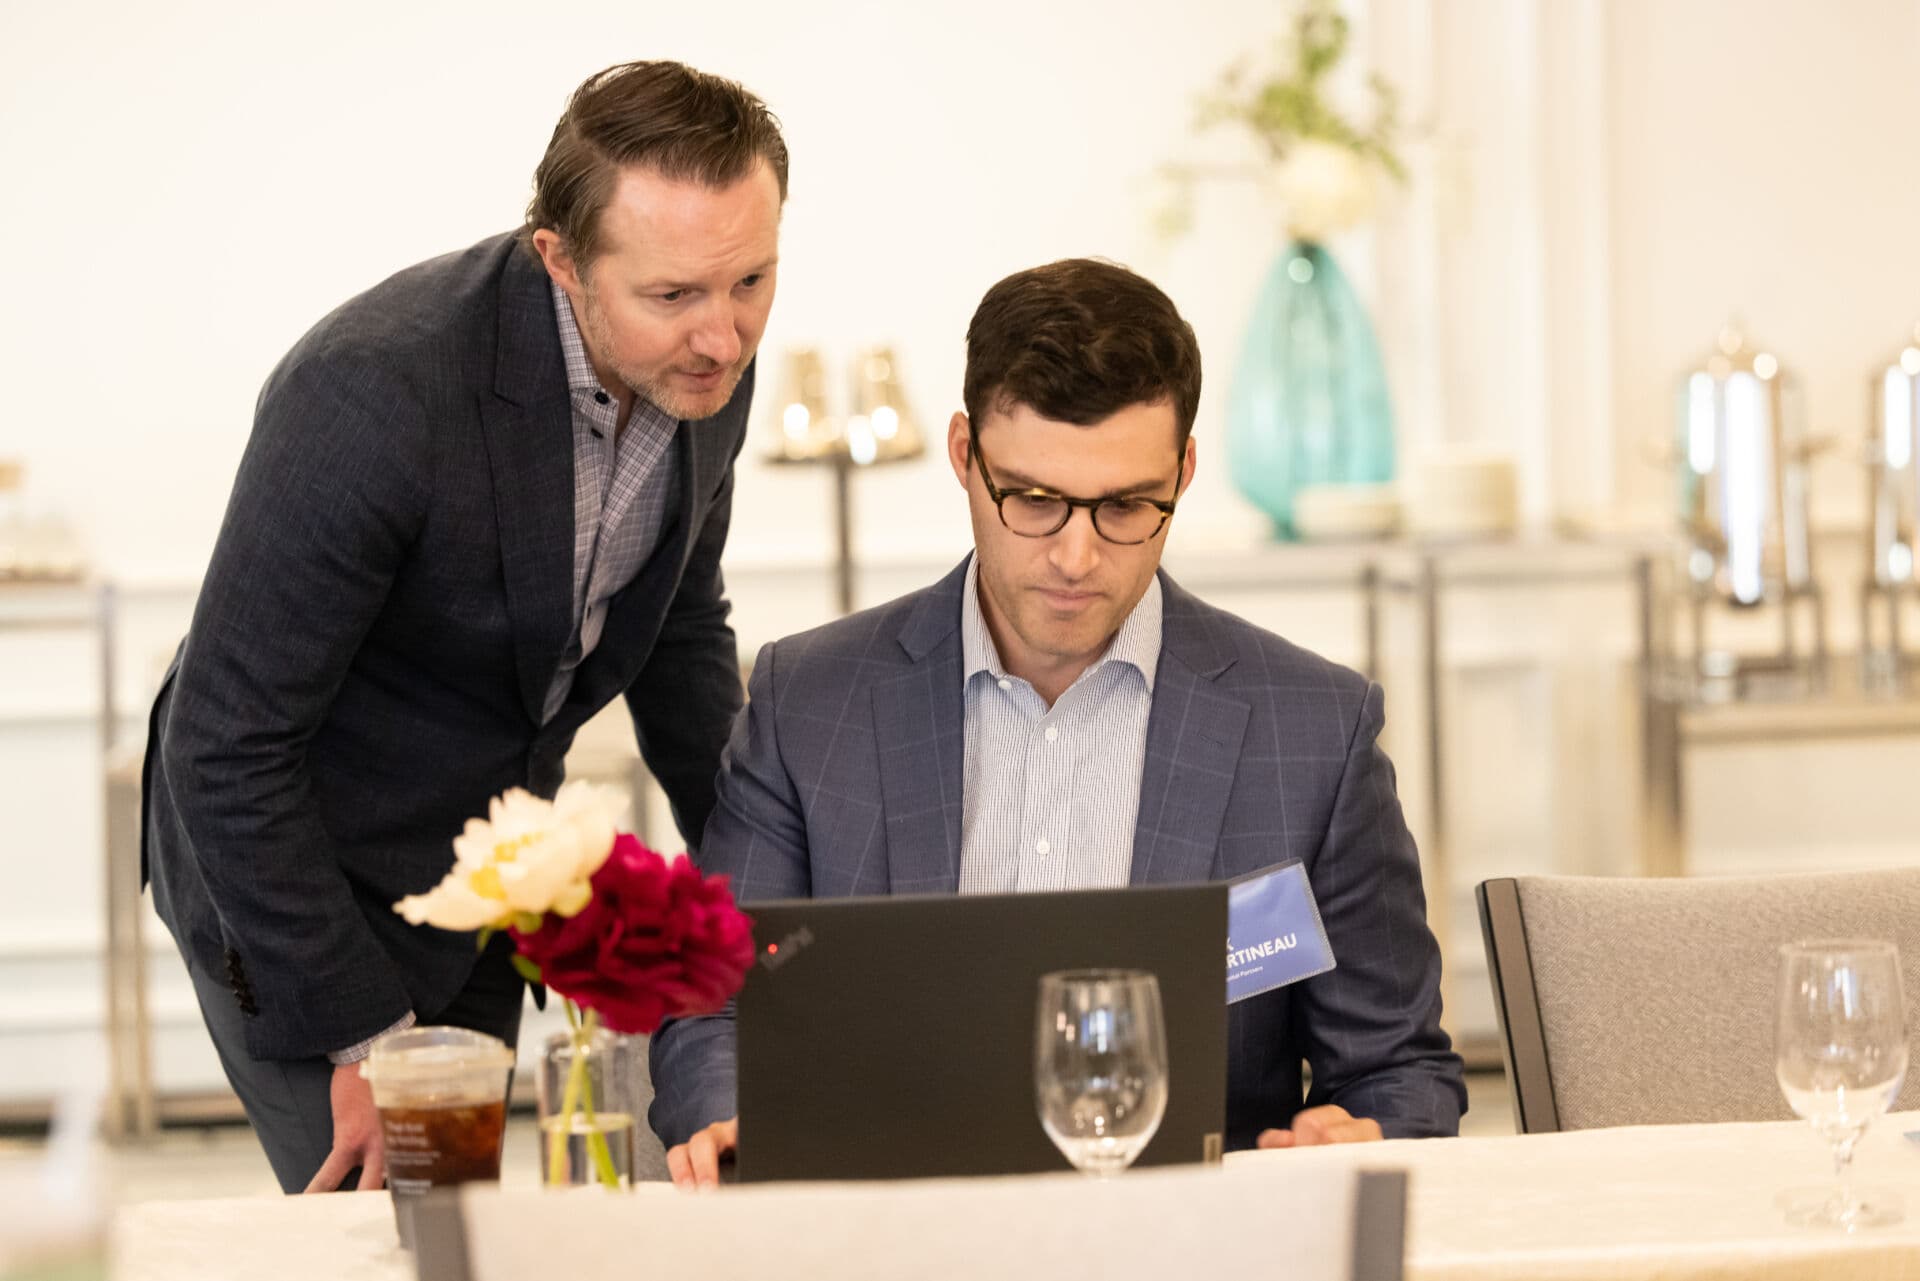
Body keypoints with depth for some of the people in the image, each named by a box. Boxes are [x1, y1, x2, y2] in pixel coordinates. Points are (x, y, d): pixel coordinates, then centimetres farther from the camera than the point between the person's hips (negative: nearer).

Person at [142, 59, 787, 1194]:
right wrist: (361, 1036, -22)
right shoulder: (374, 394, -33)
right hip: (298, 877, -7)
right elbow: (226, 747, -26)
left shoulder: (704, 363, -10)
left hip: (484, 866, 7)